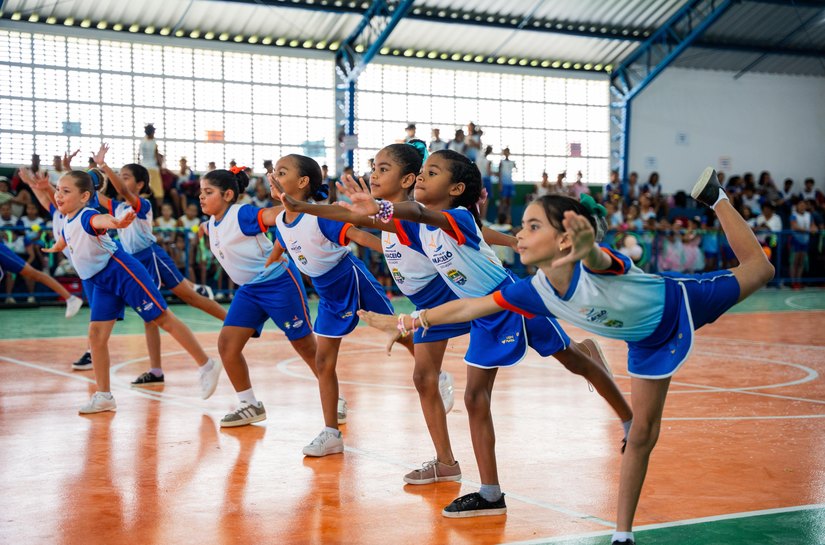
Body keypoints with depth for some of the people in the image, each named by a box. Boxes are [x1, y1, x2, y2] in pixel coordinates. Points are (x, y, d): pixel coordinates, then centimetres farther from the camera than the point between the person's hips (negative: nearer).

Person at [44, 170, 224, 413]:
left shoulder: (86, 216, -21)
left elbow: (101, 220, -47)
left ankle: (207, 366, 8)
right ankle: (103, 396, 8)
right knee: (96, 333, 1)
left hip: (123, 272, -9)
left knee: (163, 318, -2)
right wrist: (54, 249, 54)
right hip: (102, 282, 9)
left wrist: (116, 222, -70)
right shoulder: (67, 225, 7)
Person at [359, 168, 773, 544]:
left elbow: (595, 255, -67)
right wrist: (412, 321, -19)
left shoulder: (594, 265, -42)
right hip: (647, 344, 4)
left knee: (758, 269, 18)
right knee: (641, 436, 7)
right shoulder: (536, 292, -24)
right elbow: (471, 306, -16)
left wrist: (586, 246, -89)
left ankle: (714, 197, 37)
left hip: (680, 304, -4)